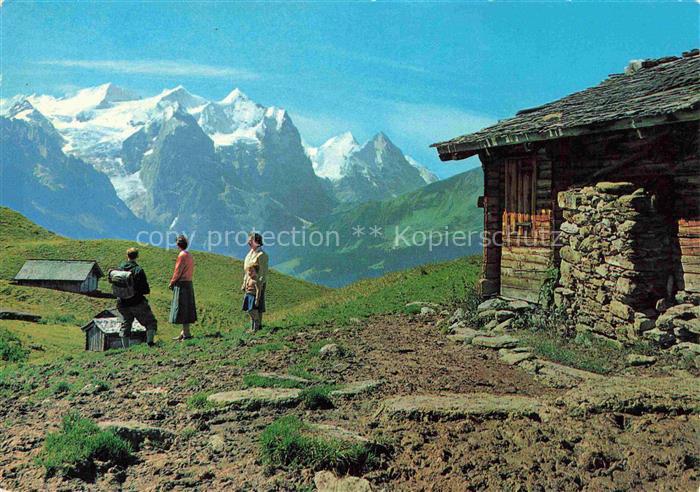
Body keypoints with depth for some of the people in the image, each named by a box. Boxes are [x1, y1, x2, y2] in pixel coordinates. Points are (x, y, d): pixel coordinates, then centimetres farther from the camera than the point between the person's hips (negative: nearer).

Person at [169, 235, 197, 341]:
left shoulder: (182, 255, -13)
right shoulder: (190, 255, 13)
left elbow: (178, 271, -15)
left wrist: (172, 283, -2)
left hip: (182, 285, -9)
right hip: (189, 283, 9)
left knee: (182, 309, -6)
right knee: (187, 309, 12)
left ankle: (186, 334, -6)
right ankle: (184, 332, 19)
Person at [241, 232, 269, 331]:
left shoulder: (261, 255, -13)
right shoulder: (249, 254, 13)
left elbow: (263, 272, -17)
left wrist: (260, 285, -21)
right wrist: (244, 283, 17)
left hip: (258, 284, -9)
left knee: (258, 305, -4)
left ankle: (257, 325, 1)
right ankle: (255, 324, 19)